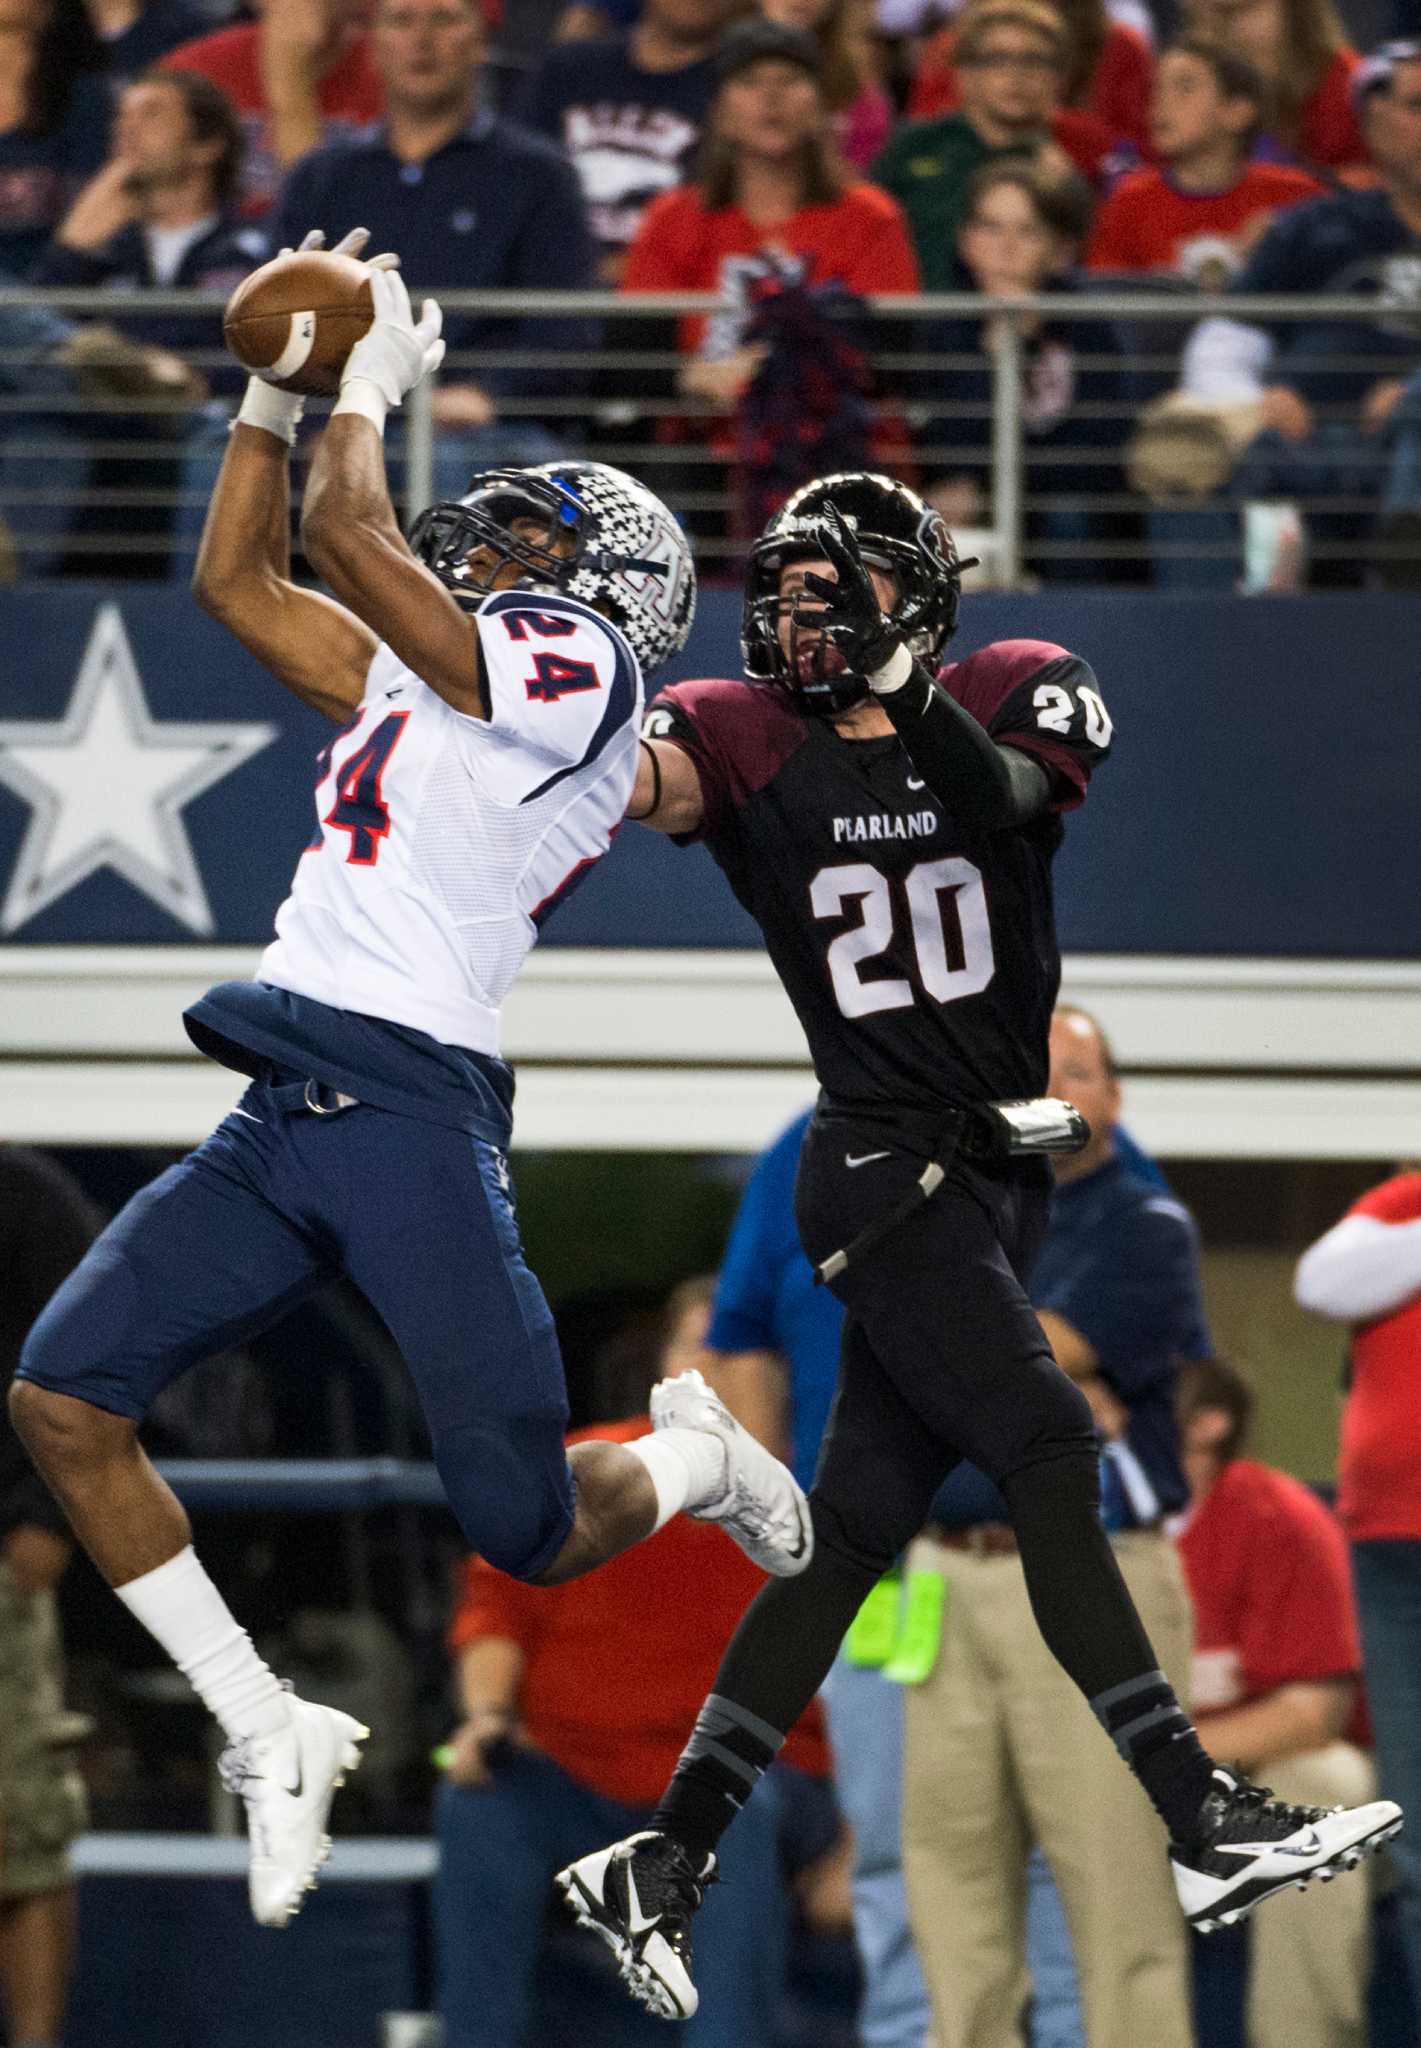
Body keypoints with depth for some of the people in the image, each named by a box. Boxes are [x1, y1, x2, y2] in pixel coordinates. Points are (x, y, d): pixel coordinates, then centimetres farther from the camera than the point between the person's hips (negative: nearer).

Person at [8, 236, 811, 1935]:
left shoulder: (577, 664, -2)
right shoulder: (425, 678, 23)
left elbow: (342, 535, -9)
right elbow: (236, 581, 30)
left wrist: (370, 378, 6)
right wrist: (276, 390, 23)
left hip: (410, 1117, -8)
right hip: (277, 1118, 8)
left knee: (527, 1534, -8)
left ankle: (699, 1457, 28)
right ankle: (271, 1740, 2)